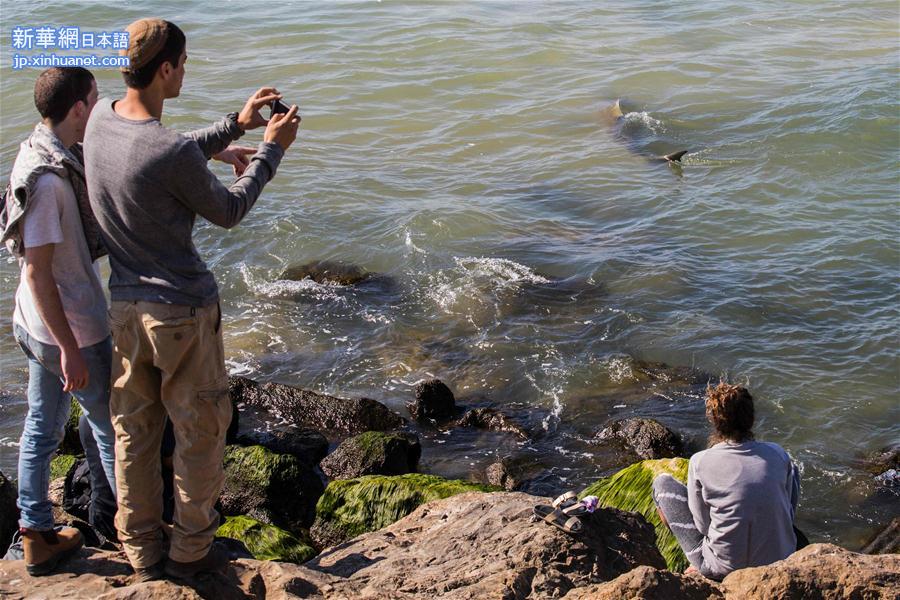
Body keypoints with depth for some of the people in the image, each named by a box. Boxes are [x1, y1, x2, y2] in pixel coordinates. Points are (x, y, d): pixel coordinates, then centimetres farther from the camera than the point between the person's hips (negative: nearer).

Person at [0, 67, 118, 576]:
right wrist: (71, 350, -21)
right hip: (72, 331, -9)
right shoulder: (47, 179, -27)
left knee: (43, 428, 17)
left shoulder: (47, 157, 2)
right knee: (113, 428, 9)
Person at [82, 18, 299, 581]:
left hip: (125, 306, 7)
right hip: (183, 311, -7)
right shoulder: (173, 152, -26)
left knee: (134, 430, 17)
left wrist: (236, 125, 12)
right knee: (201, 430, 12)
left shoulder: (101, 118, -3)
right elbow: (227, 211, -8)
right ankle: (191, 549, 25)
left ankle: (142, 550, 30)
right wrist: (271, 149, 2)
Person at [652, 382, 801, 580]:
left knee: (662, 483, 11)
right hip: (781, 563, 3)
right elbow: (790, 511, 6)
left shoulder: (700, 462, -14)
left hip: (723, 570, -3)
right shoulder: (777, 455, -6)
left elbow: (703, 525, -6)